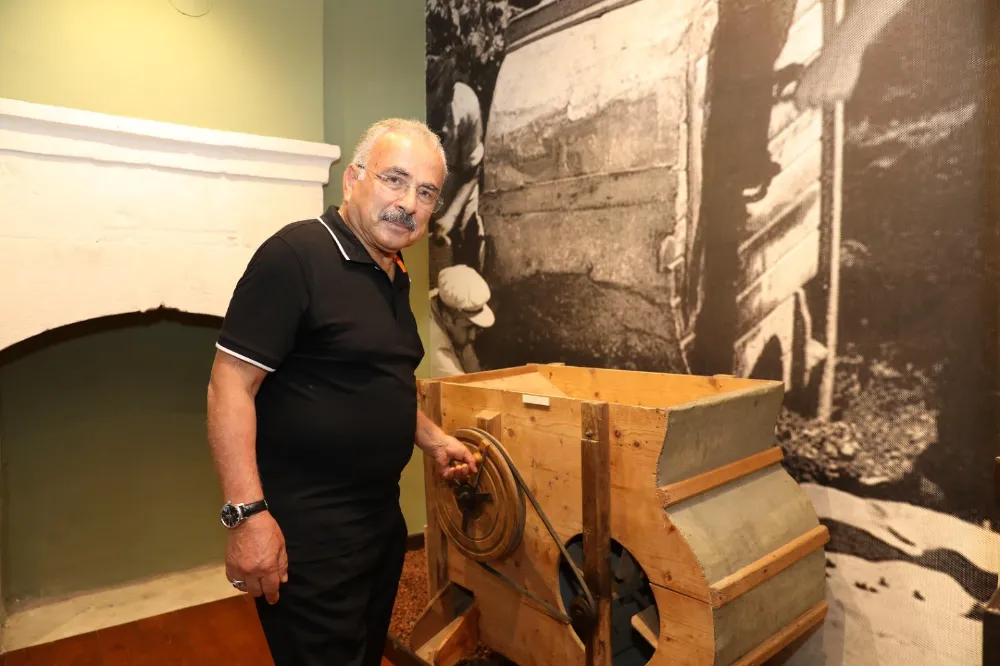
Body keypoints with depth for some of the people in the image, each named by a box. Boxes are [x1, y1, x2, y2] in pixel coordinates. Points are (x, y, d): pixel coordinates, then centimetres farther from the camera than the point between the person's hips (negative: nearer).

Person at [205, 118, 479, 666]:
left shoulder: (395, 277, 9)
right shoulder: (296, 255, -18)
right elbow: (230, 385, -21)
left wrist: (433, 440, 14)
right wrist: (247, 513, -25)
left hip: (381, 519, 9)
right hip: (307, 536, -9)